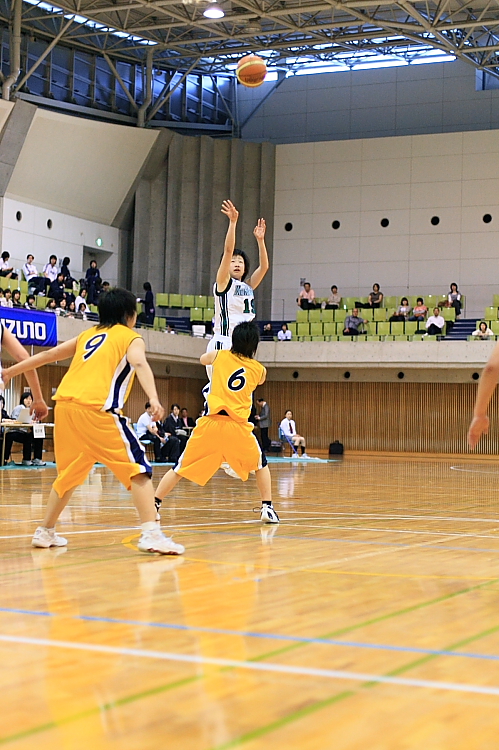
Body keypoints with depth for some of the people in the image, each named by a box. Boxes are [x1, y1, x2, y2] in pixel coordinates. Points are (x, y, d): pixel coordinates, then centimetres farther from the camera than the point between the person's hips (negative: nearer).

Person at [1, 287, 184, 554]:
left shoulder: (88, 335, 27)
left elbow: (48, 355, 31)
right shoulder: (131, 338, 10)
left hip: (64, 404, 7)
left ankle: (45, 532, 30)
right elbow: (139, 364, -11)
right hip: (95, 409, -6)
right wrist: (153, 398, -27)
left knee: (69, 473, 24)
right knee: (137, 468, -5)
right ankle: (151, 535, -18)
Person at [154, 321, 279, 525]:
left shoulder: (220, 355, 11)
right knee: (260, 465, 23)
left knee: (181, 468, 11)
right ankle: (267, 508, 16)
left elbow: (202, 359, 34)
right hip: (238, 426, 0)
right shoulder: (259, 369, 11)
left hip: (211, 422, 1)